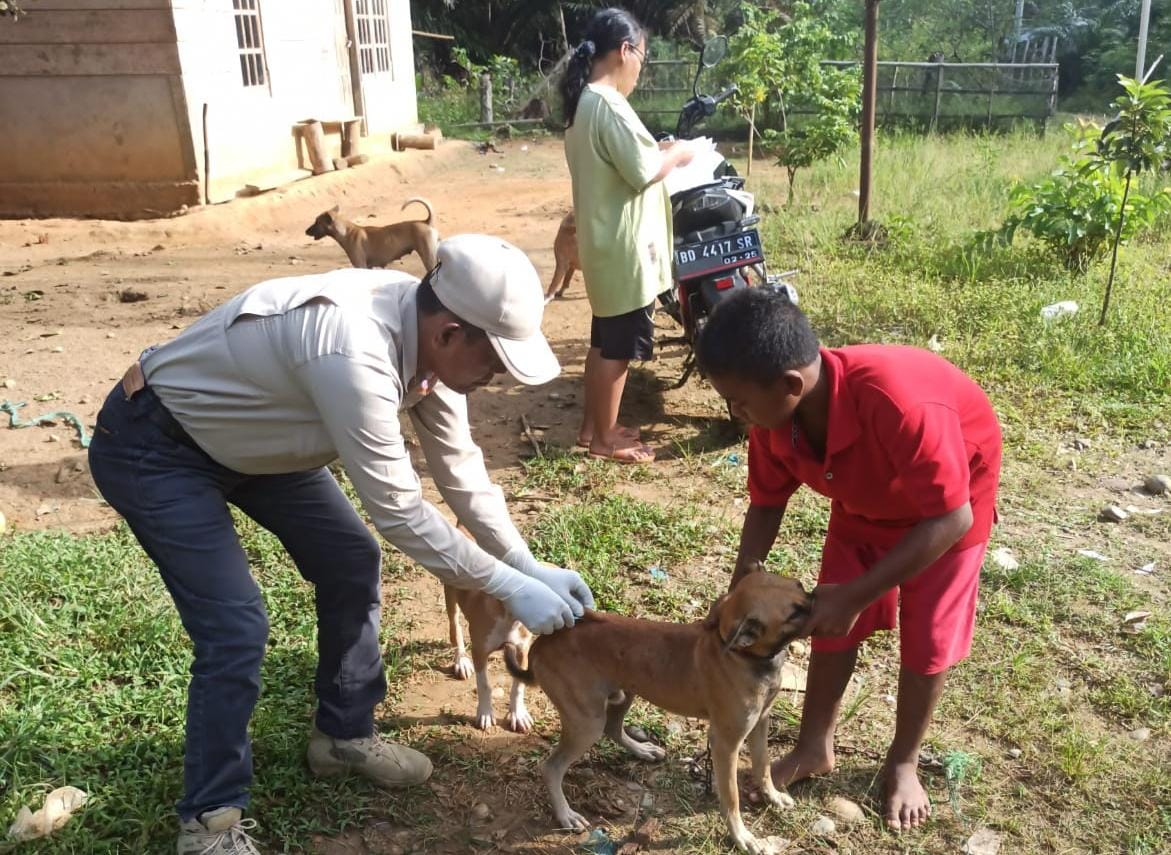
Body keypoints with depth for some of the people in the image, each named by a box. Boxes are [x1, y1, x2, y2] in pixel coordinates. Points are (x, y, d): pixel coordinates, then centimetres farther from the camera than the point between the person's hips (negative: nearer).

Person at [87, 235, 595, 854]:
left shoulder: (425, 333, -13)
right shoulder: (356, 355, -39)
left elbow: (460, 469, -2)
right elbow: (400, 512, -32)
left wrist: (529, 565, -5)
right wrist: (511, 587, -23)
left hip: (247, 433, 9)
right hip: (152, 447, -8)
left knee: (350, 561, 7)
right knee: (236, 627, -14)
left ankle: (343, 735, 26)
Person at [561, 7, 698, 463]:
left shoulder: (582, 100, 10)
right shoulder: (609, 105, -21)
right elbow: (642, 173, -22)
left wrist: (657, 152, 13)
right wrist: (674, 155, -5)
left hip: (603, 241, 10)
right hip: (623, 245, -10)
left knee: (603, 339, 18)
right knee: (619, 346, 1)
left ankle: (592, 425, 28)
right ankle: (605, 438, 12)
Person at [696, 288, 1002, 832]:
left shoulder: (897, 403, -46)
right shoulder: (772, 413, -27)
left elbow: (950, 520, -36)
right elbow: (766, 504, -9)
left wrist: (856, 595, -35)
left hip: (950, 501, -4)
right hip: (866, 497, 5)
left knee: (926, 639, 4)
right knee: (832, 621, 7)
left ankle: (902, 763, 28)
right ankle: (815, 747, 27)